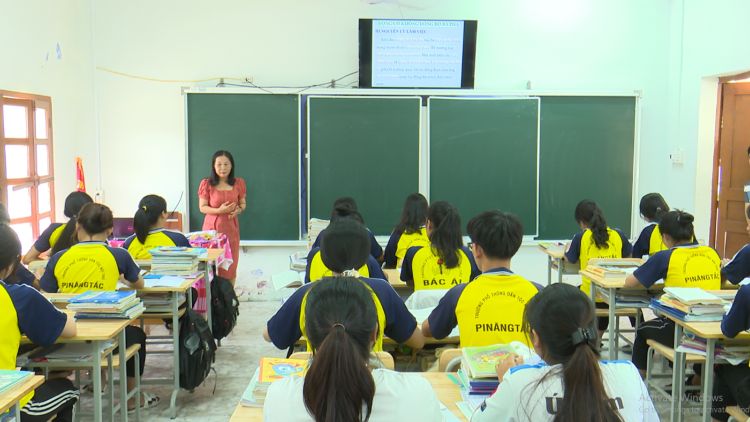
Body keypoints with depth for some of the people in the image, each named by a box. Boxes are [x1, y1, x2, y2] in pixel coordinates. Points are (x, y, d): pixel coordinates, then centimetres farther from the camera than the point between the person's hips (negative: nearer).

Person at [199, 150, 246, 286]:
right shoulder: (207, 184, -2)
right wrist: (219, 210, -19)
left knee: (231, 264, 5)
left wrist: (238, 210, -11)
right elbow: (202, 207, -2)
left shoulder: (238, 183, 5)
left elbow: (243, 204, 12)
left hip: (231, 227, 2)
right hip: (212, 227, -2)